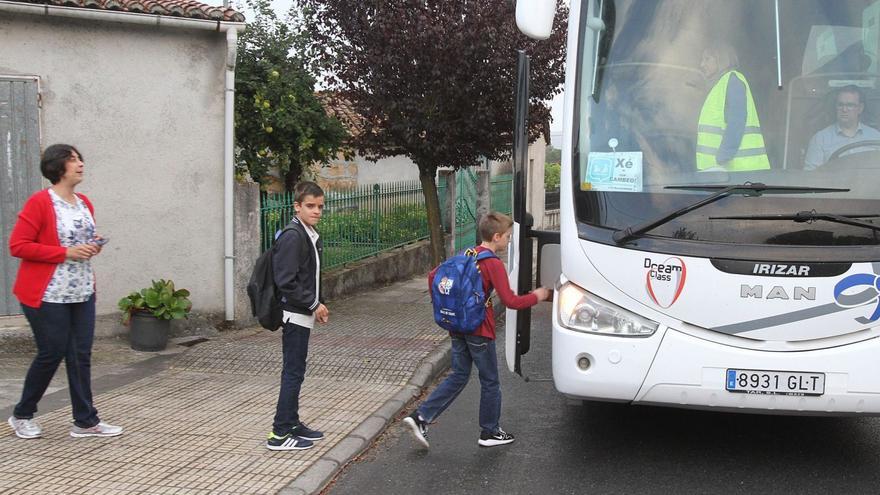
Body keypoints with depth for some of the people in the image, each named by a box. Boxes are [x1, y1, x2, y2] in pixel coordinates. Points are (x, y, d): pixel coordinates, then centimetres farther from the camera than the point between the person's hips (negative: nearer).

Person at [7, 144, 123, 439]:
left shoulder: (85, 203, 10)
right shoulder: (40, 202, -12)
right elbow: (17, 246, -16)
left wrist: (93, 246, 2)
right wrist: (66, 253, -20)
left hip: (82, 293, 7)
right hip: (48, 295, -7)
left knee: (81, 355, 6)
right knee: (51, 355, 1)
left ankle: (85, 421, 13)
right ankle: (22, 415, 21)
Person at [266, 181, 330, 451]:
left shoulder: (312, 236, 13)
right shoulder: (292, 236, -17)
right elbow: (286, 282, -22)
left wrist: (317, 306, 11)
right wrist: (314, 304, -16)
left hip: (304, 314, 10)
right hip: (295, 314, -10)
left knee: (295, 371, 16)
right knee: (293, 372, -5)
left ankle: (292, 423, 25)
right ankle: (280, 434, 0)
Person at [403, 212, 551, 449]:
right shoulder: (494, 264, -15)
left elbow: (433, 275, 12)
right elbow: (510, 301, -19)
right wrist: (536, 296, -3)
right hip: (480, 330, -7)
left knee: (458, 376, 16)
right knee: (490, 382, 9)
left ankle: (420, 417, 7)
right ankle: (489, 433, 20)